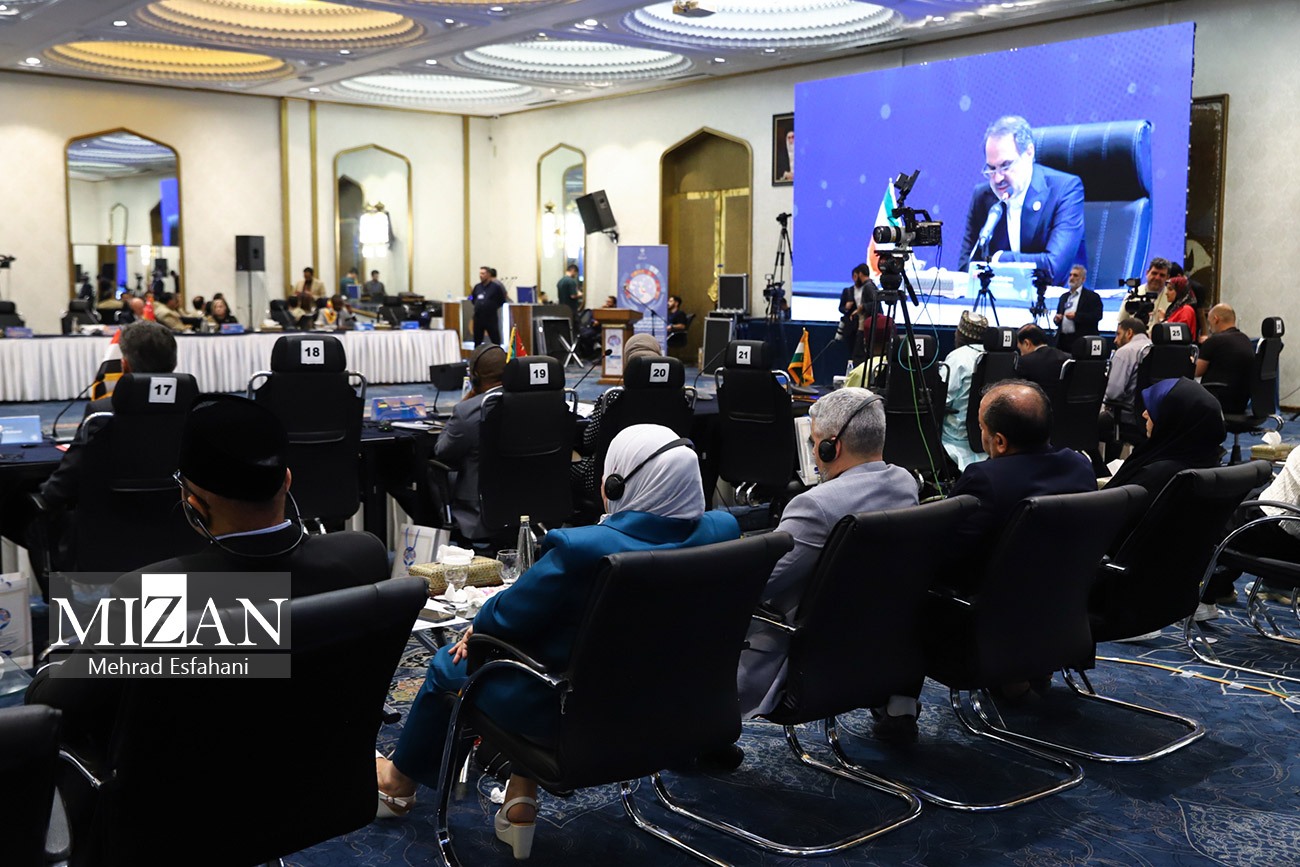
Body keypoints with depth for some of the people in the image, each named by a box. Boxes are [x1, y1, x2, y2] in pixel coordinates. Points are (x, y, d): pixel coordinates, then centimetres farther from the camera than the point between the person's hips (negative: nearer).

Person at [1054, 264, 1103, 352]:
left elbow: (1097, 316, -10)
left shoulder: (1092, 296, 1)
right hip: (1062, 340, 5)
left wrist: (1076, 316, -18)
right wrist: (1057, 319, 1)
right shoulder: (1064, 297, 21)